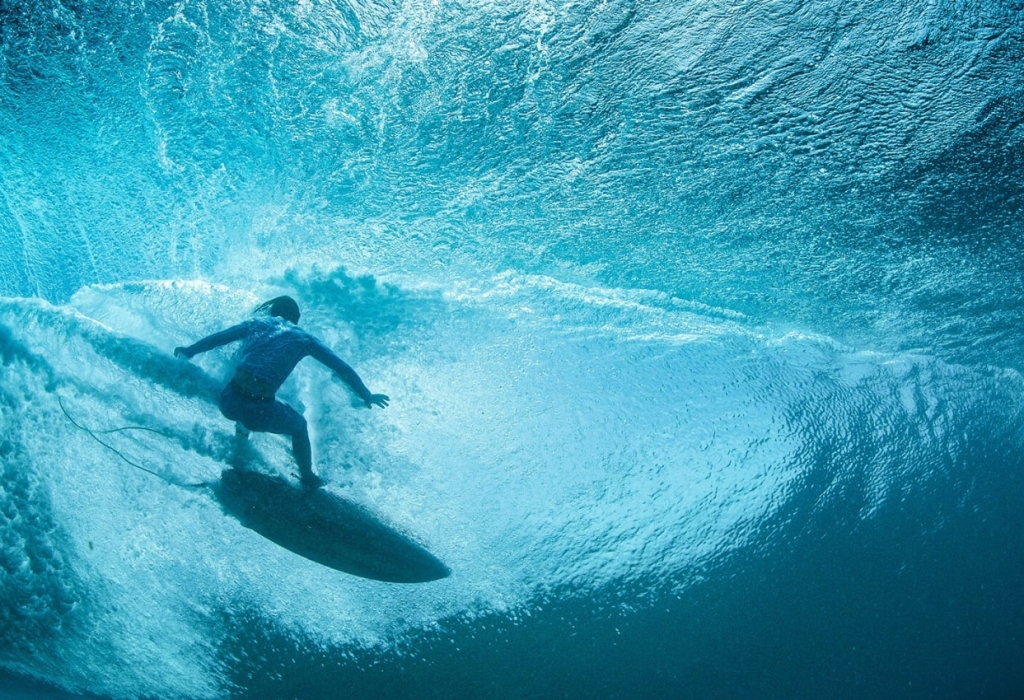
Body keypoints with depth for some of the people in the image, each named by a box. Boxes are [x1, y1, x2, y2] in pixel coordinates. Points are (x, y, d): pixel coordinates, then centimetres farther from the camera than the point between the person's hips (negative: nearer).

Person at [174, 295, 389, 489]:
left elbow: (217, 338, 24)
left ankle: (242, 429, 57)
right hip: (261, 411, -2)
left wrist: (189, 351, 39)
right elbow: (341, 368, 14)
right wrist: (366, 396, 22)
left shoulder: (256, 323, 18)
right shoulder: (303, 338, 13)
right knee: (299, 426, 29)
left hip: (229, 403, 3)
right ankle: (308, 479, 39)